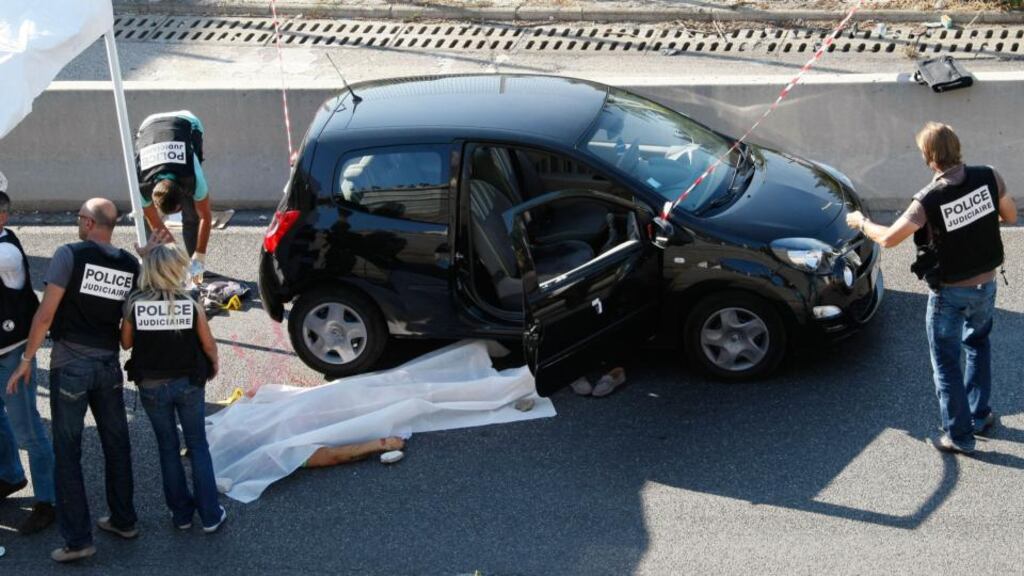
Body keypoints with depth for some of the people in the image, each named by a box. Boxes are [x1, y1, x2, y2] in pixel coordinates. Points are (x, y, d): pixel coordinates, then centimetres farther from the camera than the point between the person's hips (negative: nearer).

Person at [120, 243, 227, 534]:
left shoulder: (134, 304, -15)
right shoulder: (191, 305, -16)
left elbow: (126, 343, -2)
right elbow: (208, 345, -6)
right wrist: (213, 365, 14)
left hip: (152, 386, 1)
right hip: (188, 384, -1)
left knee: (168, 448, 17)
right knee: (198, 447, 13)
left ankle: (181, 512, 24)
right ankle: (210, 515, 15)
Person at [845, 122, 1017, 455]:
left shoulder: (929, 200, -25)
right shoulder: (988, 178, -14)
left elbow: (888, 239, -21)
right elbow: (1010, 216, 0)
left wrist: (861, 223, -3)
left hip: (949, 293, -5)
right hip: (986, 284, 5)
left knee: (946, 362, 12)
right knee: (978, 344, 30)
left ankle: (959, 436, 18)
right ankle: (980, 416, 36)